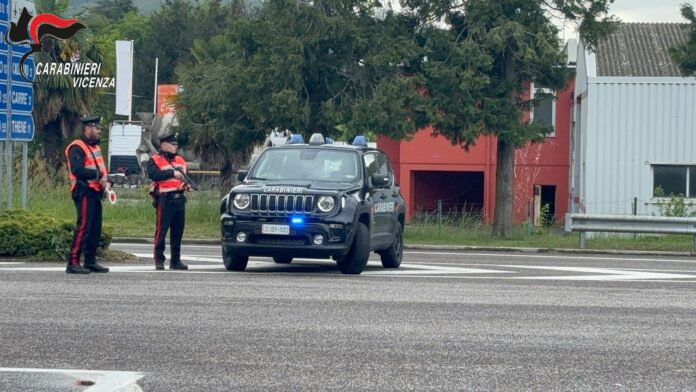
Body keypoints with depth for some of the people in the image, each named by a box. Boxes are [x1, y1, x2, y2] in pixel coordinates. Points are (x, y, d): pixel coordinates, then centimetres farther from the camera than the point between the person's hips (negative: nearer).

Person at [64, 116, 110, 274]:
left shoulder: (95, 147, 21)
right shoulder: (77, 147, -11)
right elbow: (77, 170, -23)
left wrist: (104, 180, 2)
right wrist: (98, 175, -23)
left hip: (95, 193, 10)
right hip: (84, 192, -10)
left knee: (95, 228, 11)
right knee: (83, 226, -13)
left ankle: (91, 261, 18)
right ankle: (73, 263, -13)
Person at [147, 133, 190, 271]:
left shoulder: (180, 160, 18)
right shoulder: (155, 160, -2)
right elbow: (153, 174, -20)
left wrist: (187, 185, 5)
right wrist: (172, 173, -25)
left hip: (179, 199, 6)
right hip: (165, 200, -6)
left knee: (178, 232, 8)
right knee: (161, 230, -4)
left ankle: (176, 260, 14)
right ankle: (159, 260, 1)